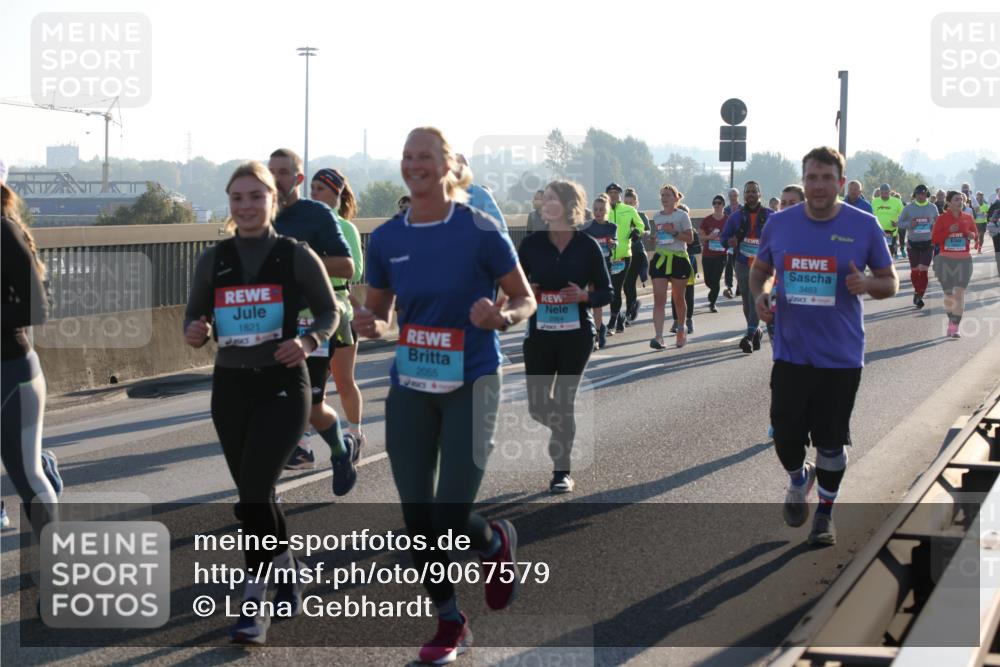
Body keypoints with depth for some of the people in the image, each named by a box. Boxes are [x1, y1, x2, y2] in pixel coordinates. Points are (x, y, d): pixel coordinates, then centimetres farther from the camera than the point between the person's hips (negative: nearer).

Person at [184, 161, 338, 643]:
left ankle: (254, 603, -7)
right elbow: (194, 319, 8)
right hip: (230, 386, 4)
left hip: (282, 386, -4)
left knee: (253, 492, -15)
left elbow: (328, 312, 2)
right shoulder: (213, 260, 3)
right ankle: (288, 575, 36)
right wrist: (195, 333, -15)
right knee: (256, 493, 14)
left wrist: (308, 342, -18)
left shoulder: (297, 256, -5)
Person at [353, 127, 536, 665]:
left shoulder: (479, 229, -10)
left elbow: (525, 300, -3)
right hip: (410, 387, 4)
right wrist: (369, 324, -10)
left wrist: (501, 316, -24)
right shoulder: (386, 238, 2)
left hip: (470, 383, -4)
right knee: (417, 518, 4)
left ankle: (497, 542, 27)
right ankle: (450, 624, 24)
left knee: (452, 520, -10)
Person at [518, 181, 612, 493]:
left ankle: (562, 471, 12)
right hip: (539, 334, 2)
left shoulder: (587, 246, -4)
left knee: (563, 402, 0)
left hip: (576, 334, -2)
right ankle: (564, 431, 38)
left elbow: (606, 292, 1)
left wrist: (585, 296, -18)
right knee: (537, 406, 4)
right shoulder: (531, 244, 0)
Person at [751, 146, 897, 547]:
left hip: (841, 358, -1)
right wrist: (759, 294, -7)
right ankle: (799, 481, 38)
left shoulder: (864, 226, -6)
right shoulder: (779, 224, -1)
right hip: (790, 354, 2)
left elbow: (891, 282, 2)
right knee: (785, 437, 4)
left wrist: (866, 285, -20)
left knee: (830, 441, 8)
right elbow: (760, 269, 15)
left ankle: (825, 514, 28)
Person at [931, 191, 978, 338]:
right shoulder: (942, 218, -1)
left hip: (963, 260, 0)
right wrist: (949, 231, -17)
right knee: (948, 293, 9)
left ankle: (955, 328, -10)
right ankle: (951, 321, 31)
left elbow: (976, 235, 15)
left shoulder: (968, 218, 5)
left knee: (959, 293, -10)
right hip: (945, 260, 0)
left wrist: (972, 235, -9)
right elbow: (934, 239, -4)